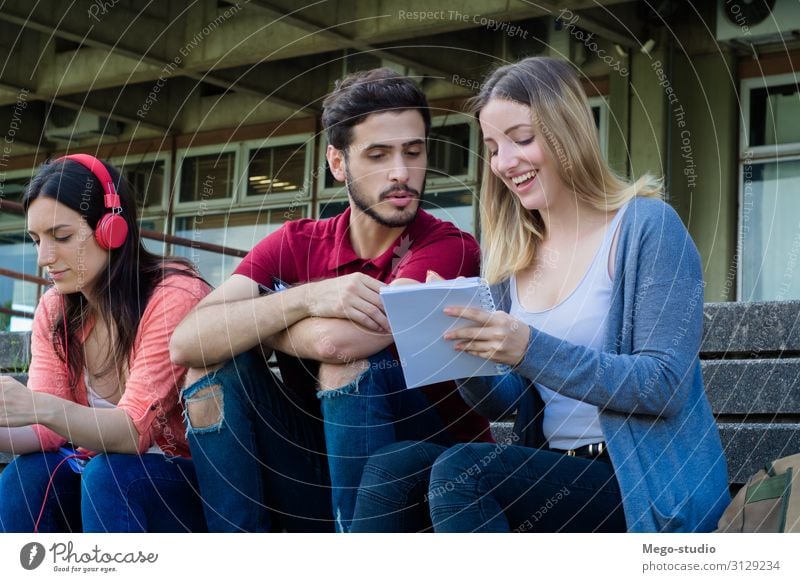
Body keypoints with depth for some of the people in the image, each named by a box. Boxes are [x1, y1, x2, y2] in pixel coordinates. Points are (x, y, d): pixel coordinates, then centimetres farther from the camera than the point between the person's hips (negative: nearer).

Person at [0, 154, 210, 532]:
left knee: (107, 473, -32)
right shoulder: (53, 310, 1)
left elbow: (135, 429, -26)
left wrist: (43, 408, -43)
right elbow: (47, 431, -7)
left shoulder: (174, 297, -19)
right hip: (100, 480, 5)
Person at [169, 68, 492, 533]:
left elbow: (337, 341, -29)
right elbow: (186, 343, -13)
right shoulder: (295, 245, 2)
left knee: (351, 365, -28)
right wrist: (307, 298, -25)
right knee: (218, 362, -11)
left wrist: (250, 323, -9)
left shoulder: (449, 249, -12)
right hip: (320, 469, 5)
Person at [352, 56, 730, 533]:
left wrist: (531, 350, -24)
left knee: (459, 470, -27)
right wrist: (464, 356, -10)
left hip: (649, 484, -6)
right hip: (551, 470, 6)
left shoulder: (647, 226, -6)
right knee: (389, 468, -16)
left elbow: (665, 385, -15)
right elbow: (504, 402, 12)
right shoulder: (512, 255, 12)